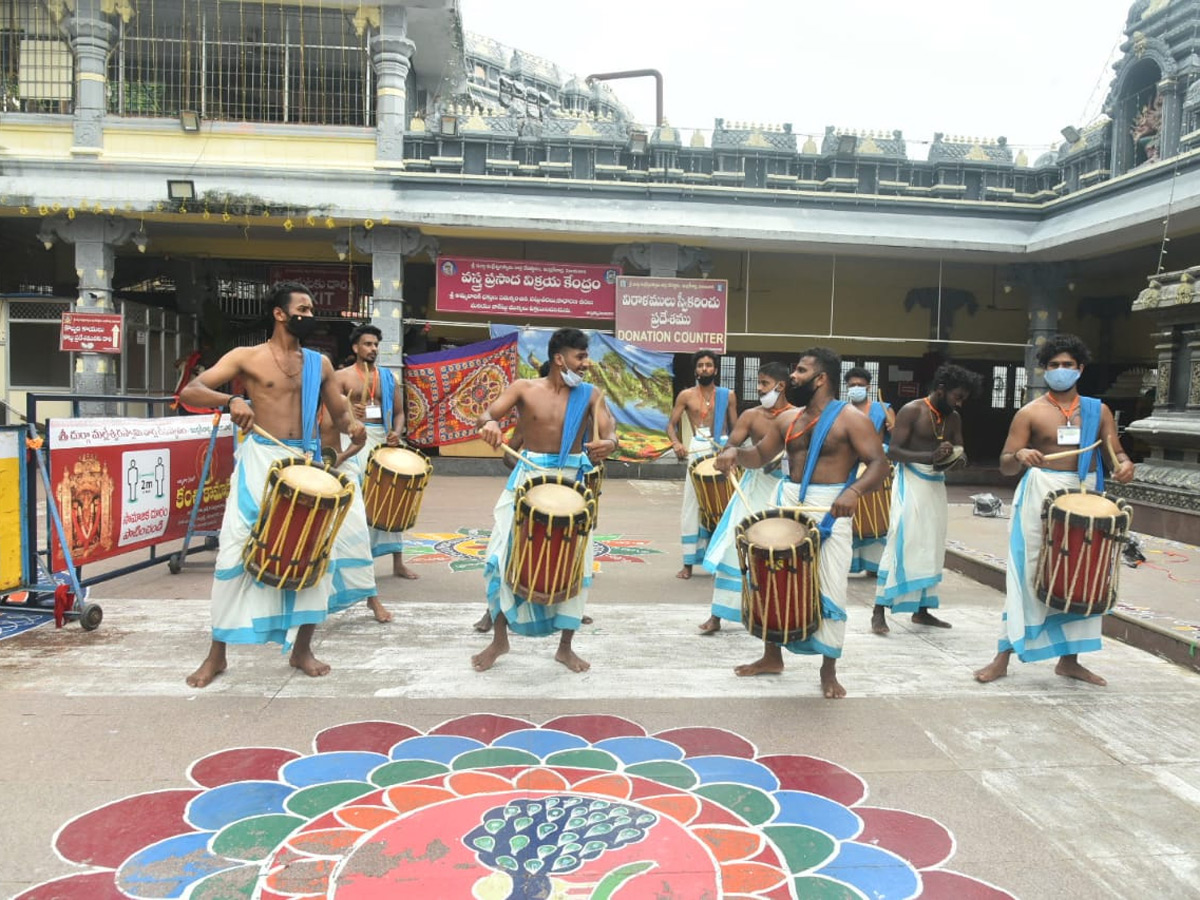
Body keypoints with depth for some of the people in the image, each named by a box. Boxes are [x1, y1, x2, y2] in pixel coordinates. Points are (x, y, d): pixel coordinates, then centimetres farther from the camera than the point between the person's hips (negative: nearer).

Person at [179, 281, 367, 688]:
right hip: (259, 461, -3)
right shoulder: (247, 356, 0)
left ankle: (302, 648, 18)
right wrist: (230, 400, -26)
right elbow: (189, 392, -6)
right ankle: (216, 654, 12)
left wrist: (352, 426, -8)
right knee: (236, 553, -3)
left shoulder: (319, 363, 11)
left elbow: (339, 413, 16)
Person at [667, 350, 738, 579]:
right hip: (698, 450, -1)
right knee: (692, 507, -1)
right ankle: (688, 563, 4)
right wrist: (676, 442, -17)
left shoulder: (727, 395, 9)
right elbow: (671, 424, 4)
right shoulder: (686, 395, 6)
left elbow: (735, 427, 10)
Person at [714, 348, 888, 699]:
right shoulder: (788, 419, 10)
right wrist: (735, 452, -4)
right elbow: (760, 455, 18)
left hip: (830, 511, -6)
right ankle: (772, 656, 30)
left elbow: (879, 464, -17)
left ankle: (829, 671, 15)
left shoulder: (850, 419, -10)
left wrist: (855, 490, -36)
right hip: (788, 504, 6)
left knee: (830, 591, -1)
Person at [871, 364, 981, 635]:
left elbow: (958, 449, 14)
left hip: (937, 484, 7)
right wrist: (930, 456, -28)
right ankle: (879, 610, -7)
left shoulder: (954, 418, 11)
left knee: (932, 548, 9)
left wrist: (955, 456, -11)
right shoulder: (912, 411, -10)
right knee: (901, 544, -11)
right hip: (910, 482, -7)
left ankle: (921, 609, 19)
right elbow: (893, 451, -15)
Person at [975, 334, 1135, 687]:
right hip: (1041, 496, -4)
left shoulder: (1098, 411, 9)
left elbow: (1116, 452, 3)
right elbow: (1005, 465, -6)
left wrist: (1125, 464, -21)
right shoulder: (1030, 412, -1)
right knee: (1027, 576, -4)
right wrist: (1020, 455, -29)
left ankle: (1069, 659, 23)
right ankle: (1004, 657, 3)